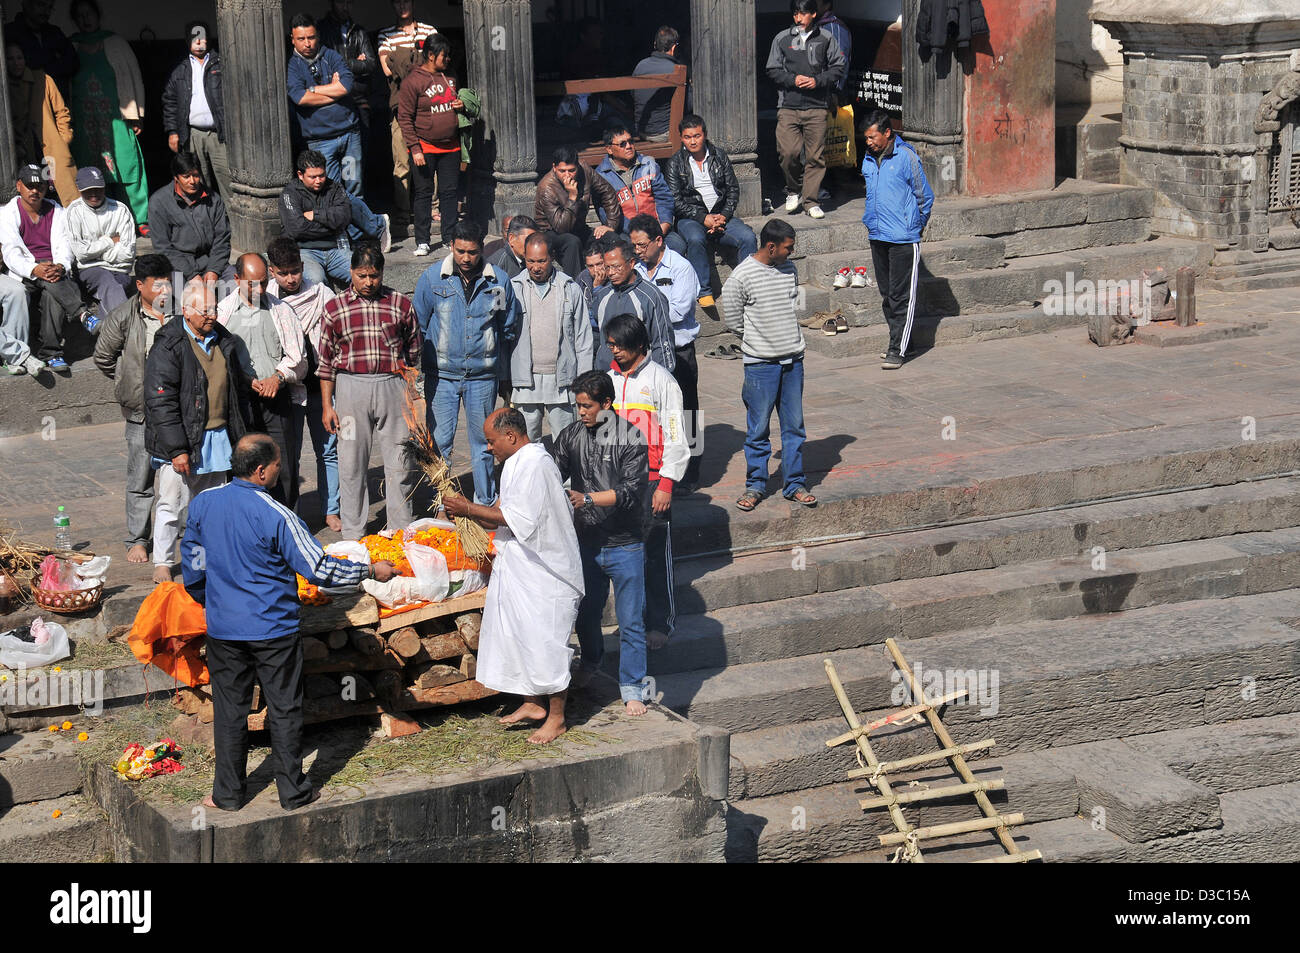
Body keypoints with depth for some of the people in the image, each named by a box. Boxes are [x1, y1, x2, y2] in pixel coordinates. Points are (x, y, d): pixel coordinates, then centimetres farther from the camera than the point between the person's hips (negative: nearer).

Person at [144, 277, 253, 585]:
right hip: (182, 440, -6)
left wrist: (243, 433, 15)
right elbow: (161, 402, -15)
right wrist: (177, 449, -18)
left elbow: (239, 389, 18)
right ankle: (162, 562, 11)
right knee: (172, 504, -1)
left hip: (218, 439, 6)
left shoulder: (222, 341, 8)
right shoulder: (168, 345, -12)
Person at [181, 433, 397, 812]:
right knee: (284, 710, 9)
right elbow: (318, 568, -15)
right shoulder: (276, 516, -18)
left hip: (223, 628, 4)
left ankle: (228, 793, 20)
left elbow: (192, 568, 7)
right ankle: (293, 791, 17)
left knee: (229, 709, 13)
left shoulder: (202, 505, -3)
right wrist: (370, 571, -4)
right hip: (273, 628, -4)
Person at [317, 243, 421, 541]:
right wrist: (327, 405, 3)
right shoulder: (335, 308, 2)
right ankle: (353, 535, 15)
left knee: (399, 463, 3)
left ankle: (402, 531, 15)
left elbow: (413, 352, 13)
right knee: (351, 464, 5)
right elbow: (326, 361, 6)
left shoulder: (401, 304, 4)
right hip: (351, 386, 0)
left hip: (393, 385, 0)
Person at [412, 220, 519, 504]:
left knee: (483, 442, 9)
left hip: (483, 376, 1)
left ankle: (486, 504, 22)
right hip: (442, 374, -1)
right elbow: (418, 326, 6)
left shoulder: (498, 281, -1)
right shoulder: (432, 278, -3)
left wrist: (502, 369, 13)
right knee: (439, 442, -1)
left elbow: (509, 329, 12)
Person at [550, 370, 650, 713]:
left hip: (625, 546, -4)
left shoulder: (631, 440, -13)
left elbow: (631, 491, -19)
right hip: (586, 542, 4)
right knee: (586, 612, 19)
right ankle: (591, 662, 47)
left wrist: (587, 498, -26)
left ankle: (632, 689, 10)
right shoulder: (571, 436, 0)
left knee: (631, 621, 0)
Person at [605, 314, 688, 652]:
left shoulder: (661, 380, -5)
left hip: (652, 479, -5)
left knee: (656, 553, -1)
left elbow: (675, 437, -6)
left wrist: (665, 485, -11)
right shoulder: (609, 380, 10)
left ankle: (660, 623, 8)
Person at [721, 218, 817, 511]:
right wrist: (760, 340, 6)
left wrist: (789, 341, 12)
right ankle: (755, 485, 16)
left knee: (794, 426, 9)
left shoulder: (789, 269, 5)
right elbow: (734, 321, -4)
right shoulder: (742, 276, -12)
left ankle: (795, 484, 18)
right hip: (760, 363, -5)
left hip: (793, 359, 5)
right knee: (758, 429, 3)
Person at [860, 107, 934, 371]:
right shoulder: (869, 159, 9)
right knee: (886, 294, 13)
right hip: (877, 237, 7)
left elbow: (925, 197, -4)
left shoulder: (906, 157, -11)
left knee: (901, 296, -4)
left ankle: (898, 349, -3)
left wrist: (916, 226, 3)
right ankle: (896, 340, 24)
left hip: (904, 239, -7)